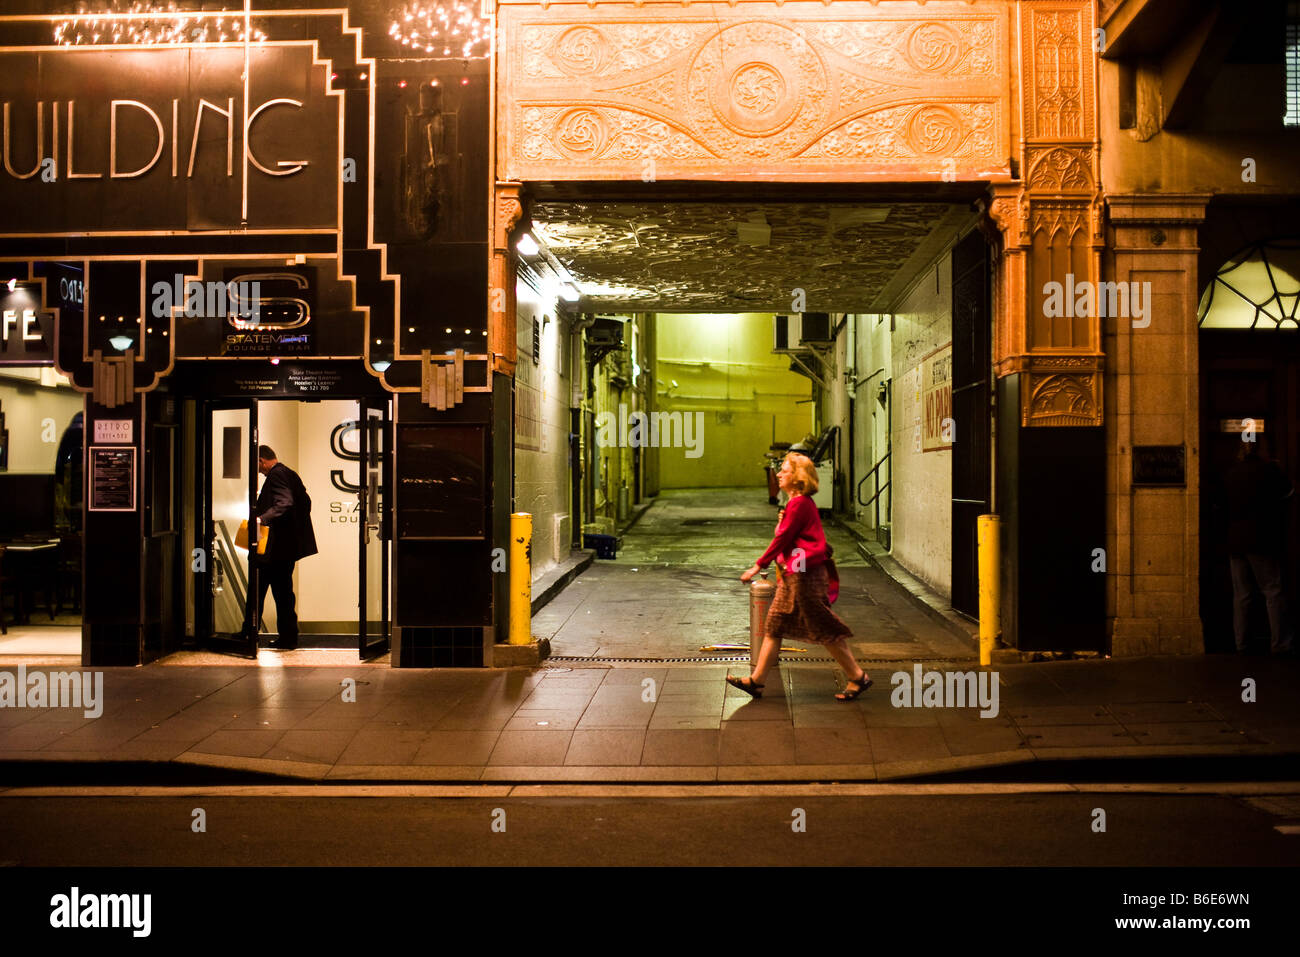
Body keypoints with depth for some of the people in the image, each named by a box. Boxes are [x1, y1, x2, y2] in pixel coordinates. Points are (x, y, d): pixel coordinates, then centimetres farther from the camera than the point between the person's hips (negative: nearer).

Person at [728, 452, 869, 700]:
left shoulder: (799, 503, -16)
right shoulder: (801, 502, 14)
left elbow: (783, 537, -17)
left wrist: (759, 565, -13)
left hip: (805, 575, -11)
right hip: (793, 575, 11)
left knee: (824, 629, -2)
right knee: (774, 626, 10)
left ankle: (858, 677, 9)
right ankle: (756, 680, 15)